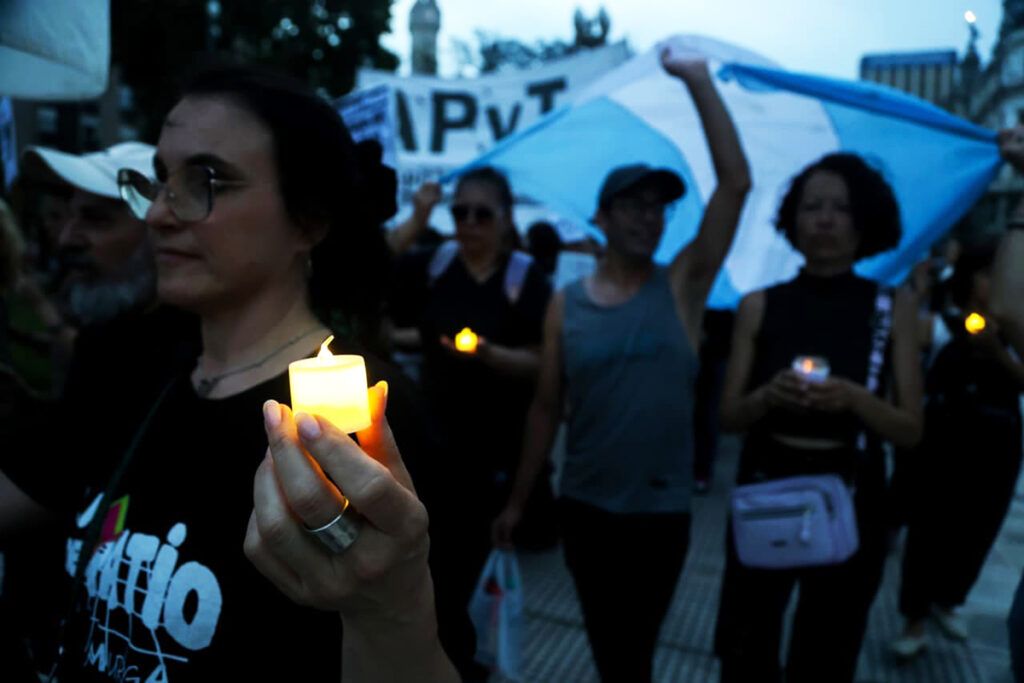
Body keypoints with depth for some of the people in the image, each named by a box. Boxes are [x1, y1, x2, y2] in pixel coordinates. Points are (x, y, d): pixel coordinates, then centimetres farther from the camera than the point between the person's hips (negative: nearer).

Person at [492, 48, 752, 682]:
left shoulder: (683, 285, -5)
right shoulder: (566, 305, -2)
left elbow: (737, 183, -14)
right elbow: (546, 409, 2)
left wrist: (699, 81, -14)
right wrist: (518, 500, 5)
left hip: (663, 510, -1)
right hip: (585, 506, 1)